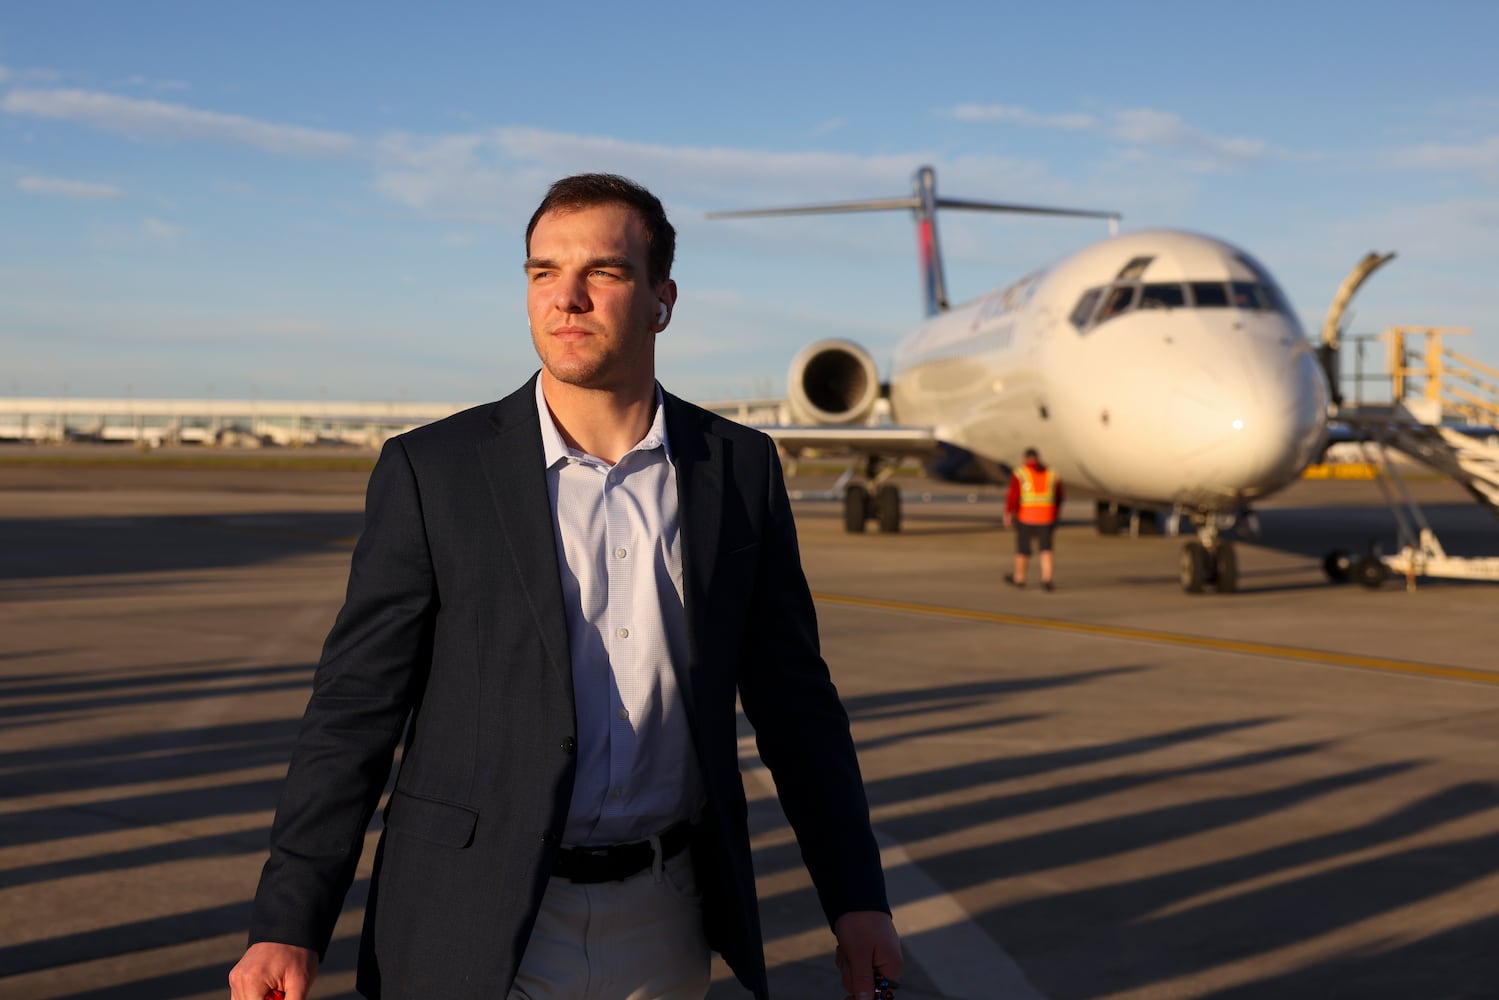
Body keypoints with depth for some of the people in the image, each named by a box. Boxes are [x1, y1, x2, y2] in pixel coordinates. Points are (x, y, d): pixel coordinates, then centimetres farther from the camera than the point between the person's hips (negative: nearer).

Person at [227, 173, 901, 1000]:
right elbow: (354, 708, -6)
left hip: (663, 930, 3)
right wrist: (285, 926, -11)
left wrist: (856, 901, 5)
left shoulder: (739, 468, 1)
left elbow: (792, 698, 6)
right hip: (481, 934, -2)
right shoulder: (431, 471, -7)